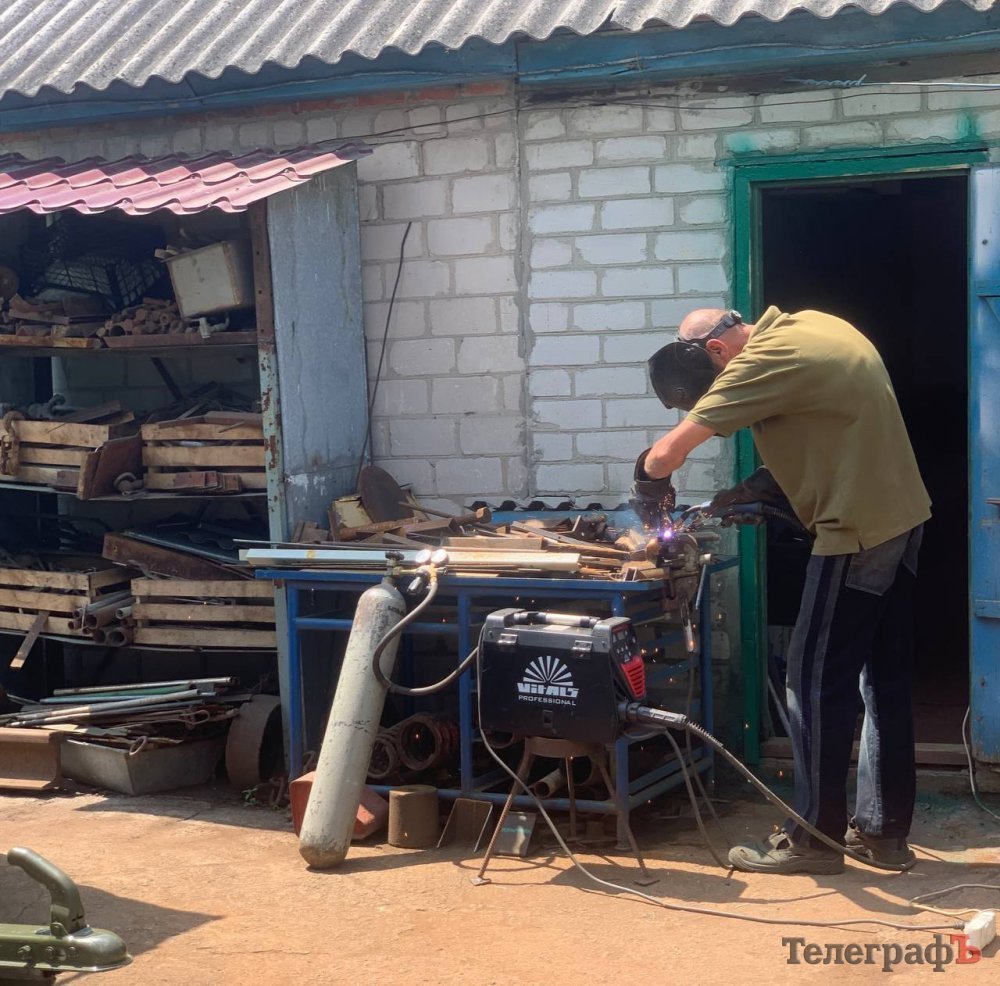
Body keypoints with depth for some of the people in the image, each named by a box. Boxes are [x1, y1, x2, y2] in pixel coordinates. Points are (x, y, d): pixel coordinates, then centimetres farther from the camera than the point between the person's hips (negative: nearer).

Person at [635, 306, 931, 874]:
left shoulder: (761, 361, -17)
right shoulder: (810, 328, 10)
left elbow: (666, 455, -17)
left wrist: (648, 478, 4)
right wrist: (758, 488, 10)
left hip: (857, 530, -10)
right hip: (902, 516, 10)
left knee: (817, 684, -1)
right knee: (886, 683, 14)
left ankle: (814, 839, 7)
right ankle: (884, 829, 23)